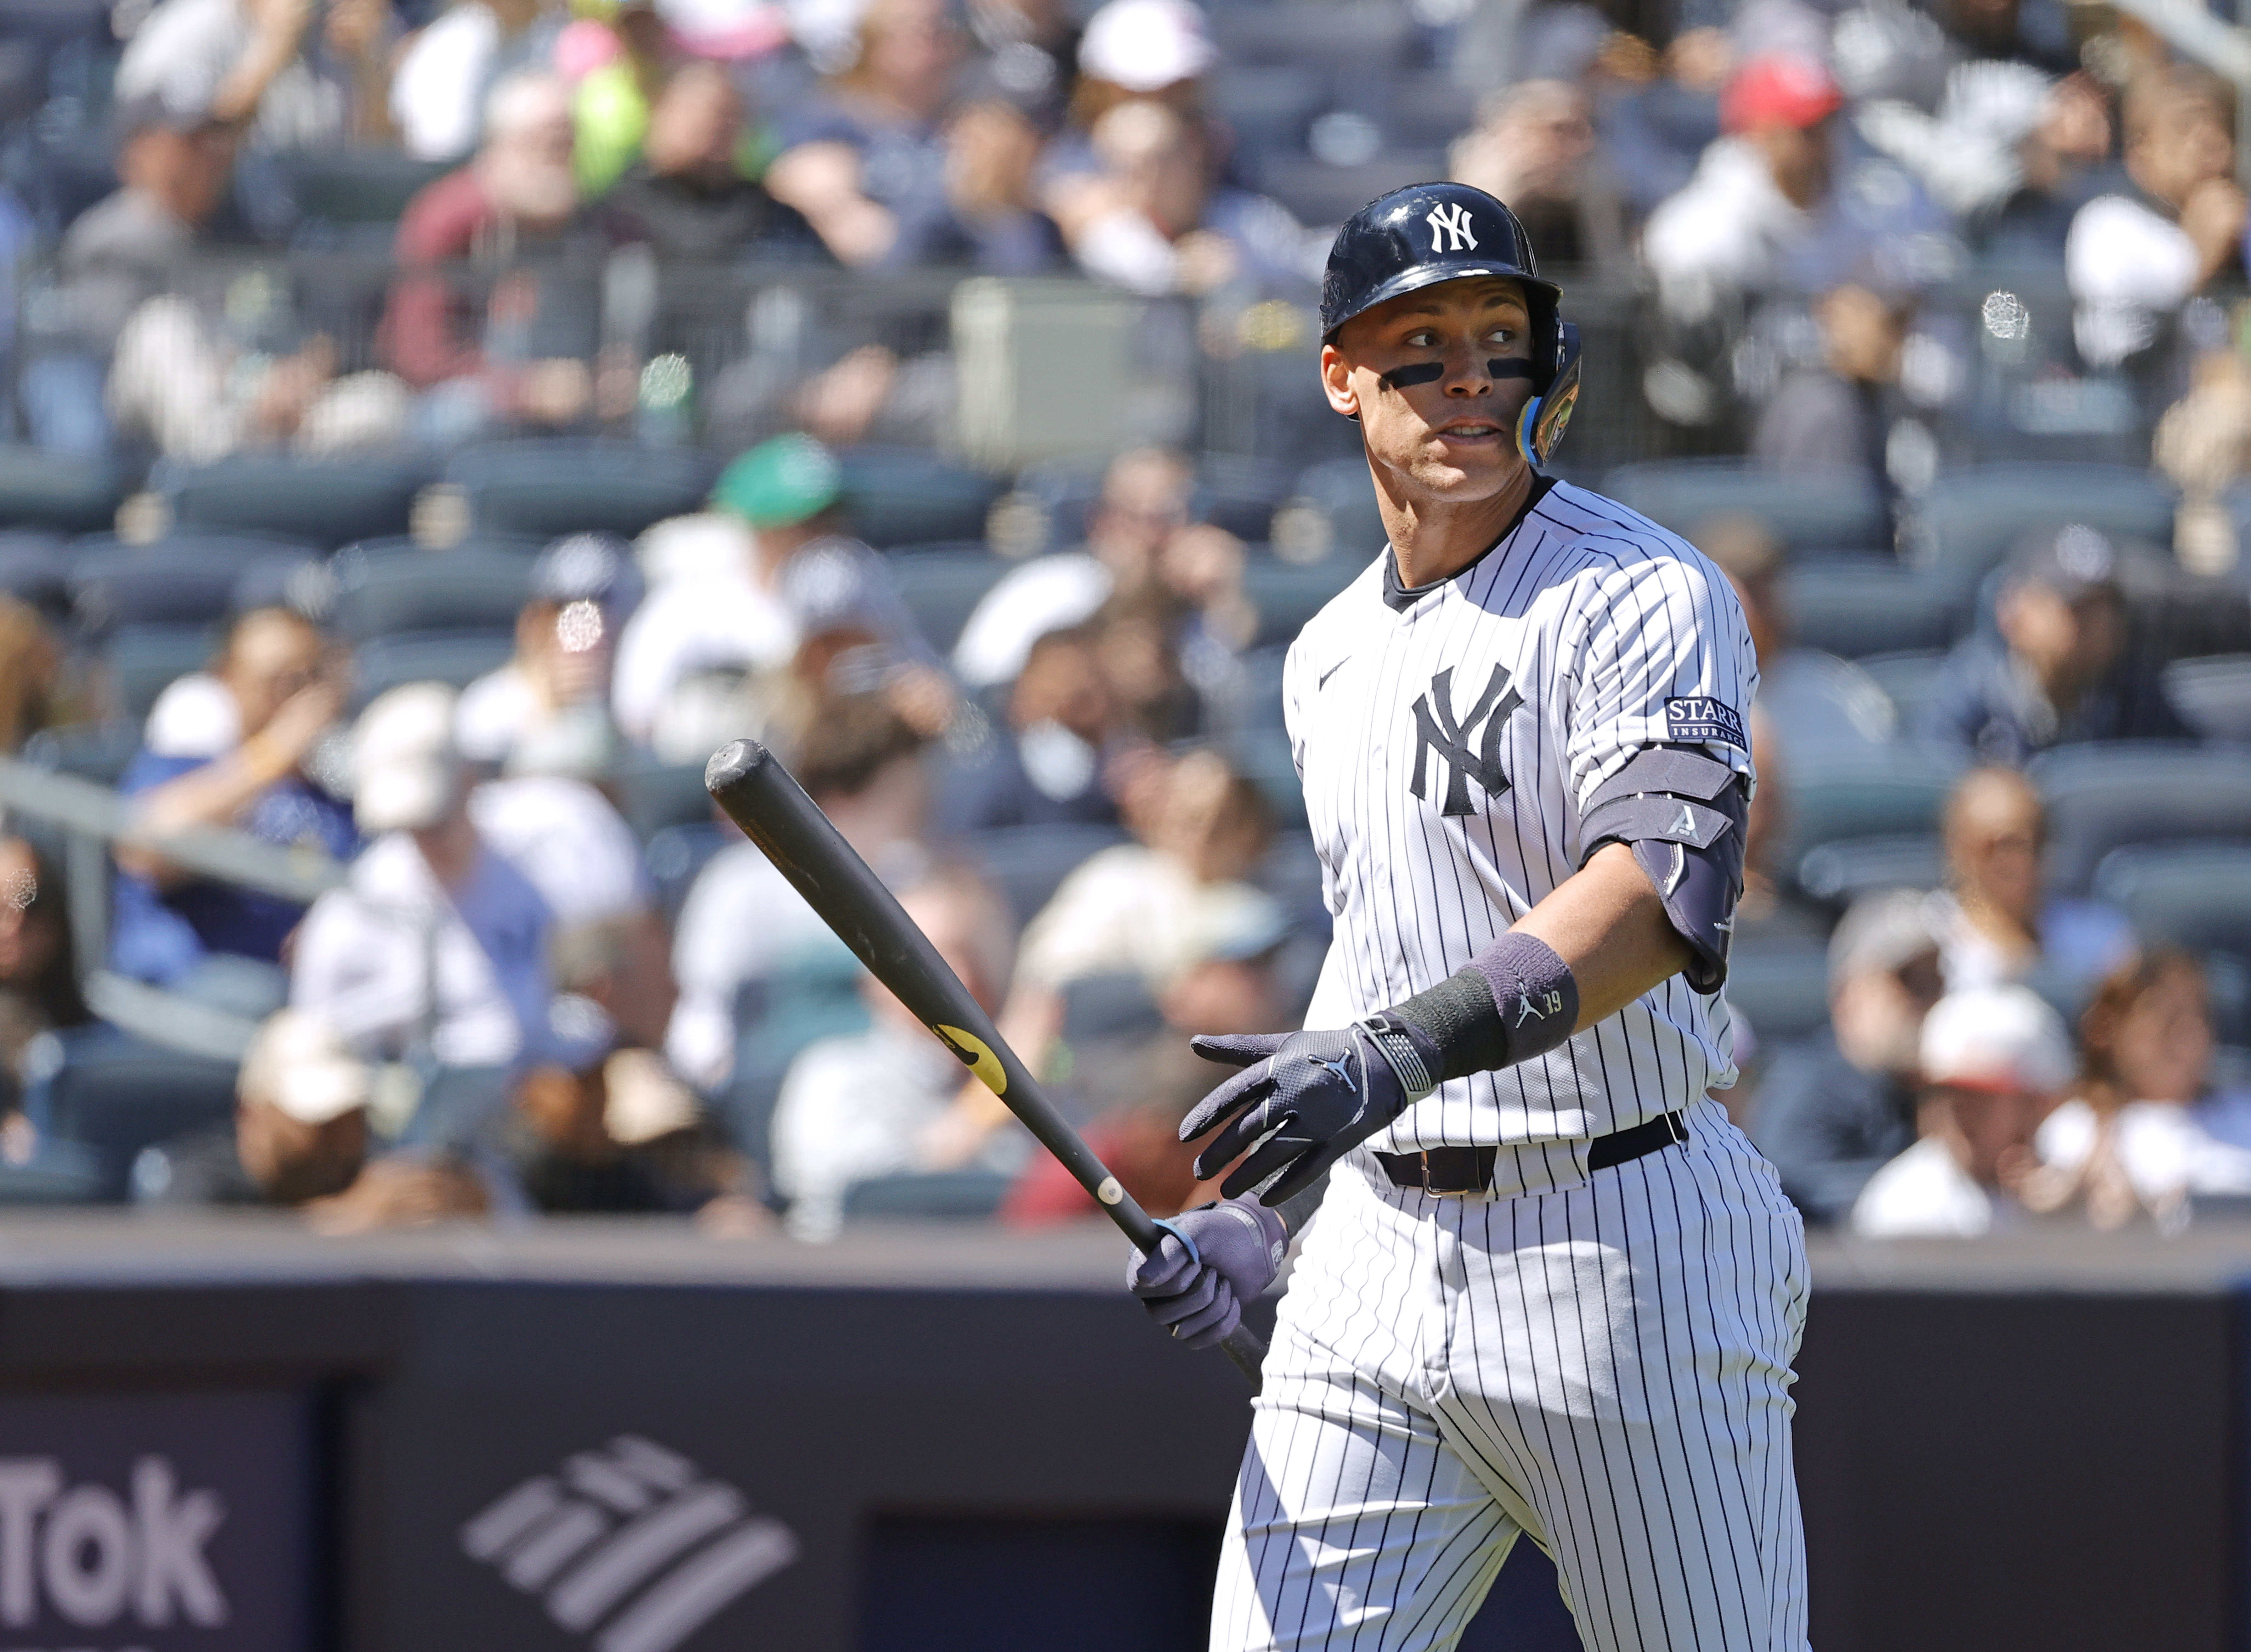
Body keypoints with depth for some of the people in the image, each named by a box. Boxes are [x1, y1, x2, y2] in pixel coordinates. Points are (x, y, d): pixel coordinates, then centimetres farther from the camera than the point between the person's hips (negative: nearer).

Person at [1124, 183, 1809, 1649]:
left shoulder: (1644, 597, -9)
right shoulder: (1331, 659, 15)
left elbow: (1662, 895, -25)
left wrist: (1411, 1048, -39)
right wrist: (1258, 1213, 14)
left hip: (1628, 1248, -6)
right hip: (1379, 1261, 6)